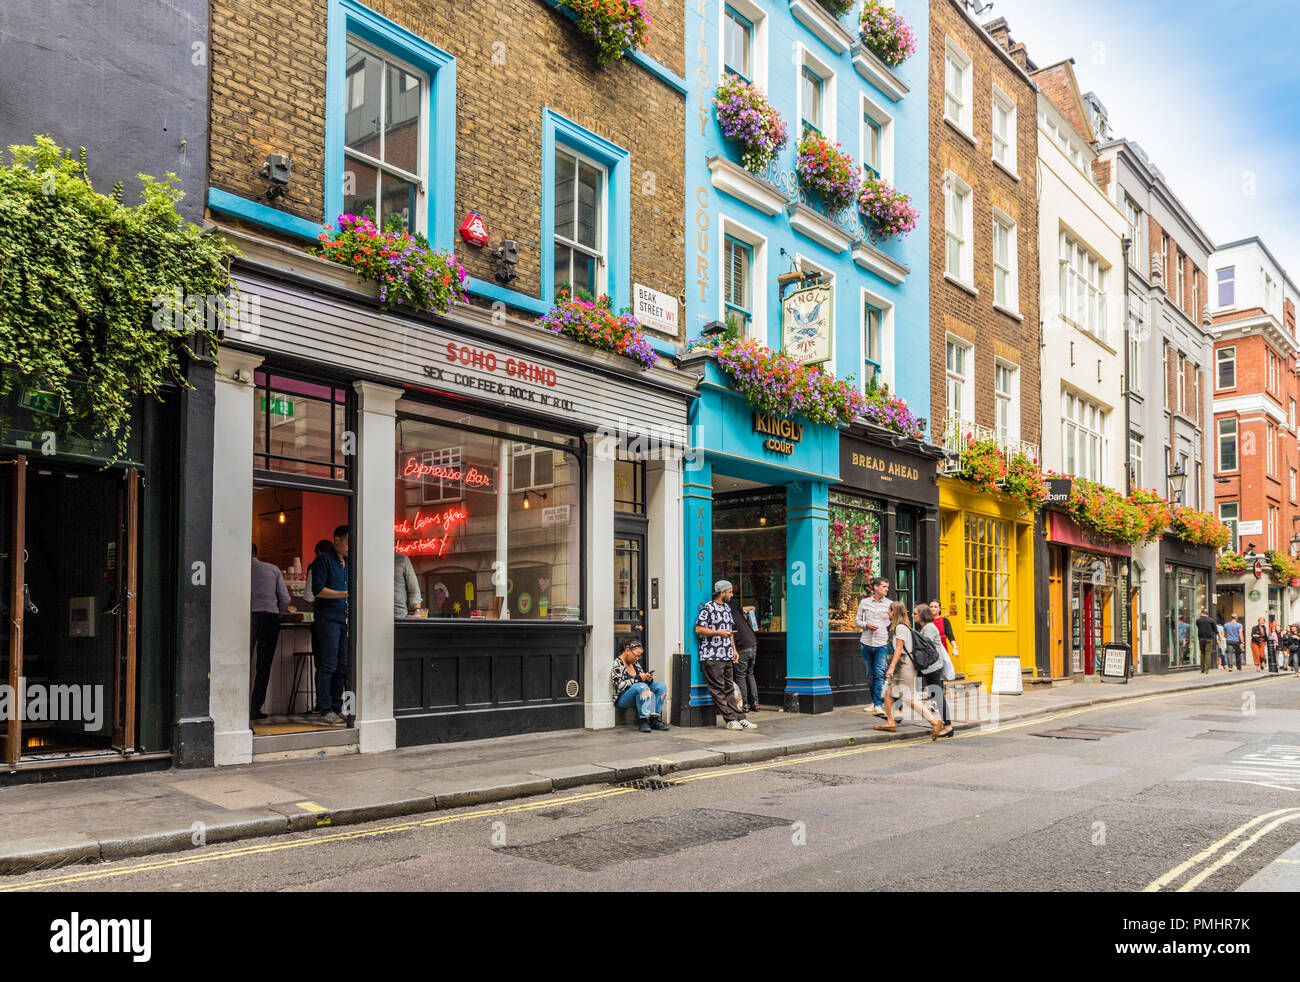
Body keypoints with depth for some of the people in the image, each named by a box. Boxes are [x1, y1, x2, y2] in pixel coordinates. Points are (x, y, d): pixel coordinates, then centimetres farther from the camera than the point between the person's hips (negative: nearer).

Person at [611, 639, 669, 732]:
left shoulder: (635, 663, 13)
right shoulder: (617, 664, -11)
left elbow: (643, 681, 18)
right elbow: (618, 686, -21)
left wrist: (648, 679, -6)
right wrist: (637, 679, -22)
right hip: (622, 698, -8)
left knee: (661, 686, -10)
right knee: (642, 687, -35)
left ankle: (655, 719, -18)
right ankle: (644, 721, -32)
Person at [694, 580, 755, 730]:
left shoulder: (727, 607, 19)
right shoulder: (708, 608, -7)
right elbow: (698, 629, -11)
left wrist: (734, 649, 18)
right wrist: (719, 633, -16)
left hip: (727, 656, 8)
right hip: (711, 656, -8)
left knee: (729, 689, 8)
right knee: (718, 690, -5)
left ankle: (740, 718, 6)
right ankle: (731, 720, -4)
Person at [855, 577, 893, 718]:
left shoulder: (889, 604, 2)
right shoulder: (864, 602, 5)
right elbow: (857, 620, 10)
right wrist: (866, 625, -10)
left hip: (882, 644, -2)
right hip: (866, 643, 2)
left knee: (880, 673, -12)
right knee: (870, 674, 11)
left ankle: (878, 705, -11)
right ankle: (873, 702, 23)